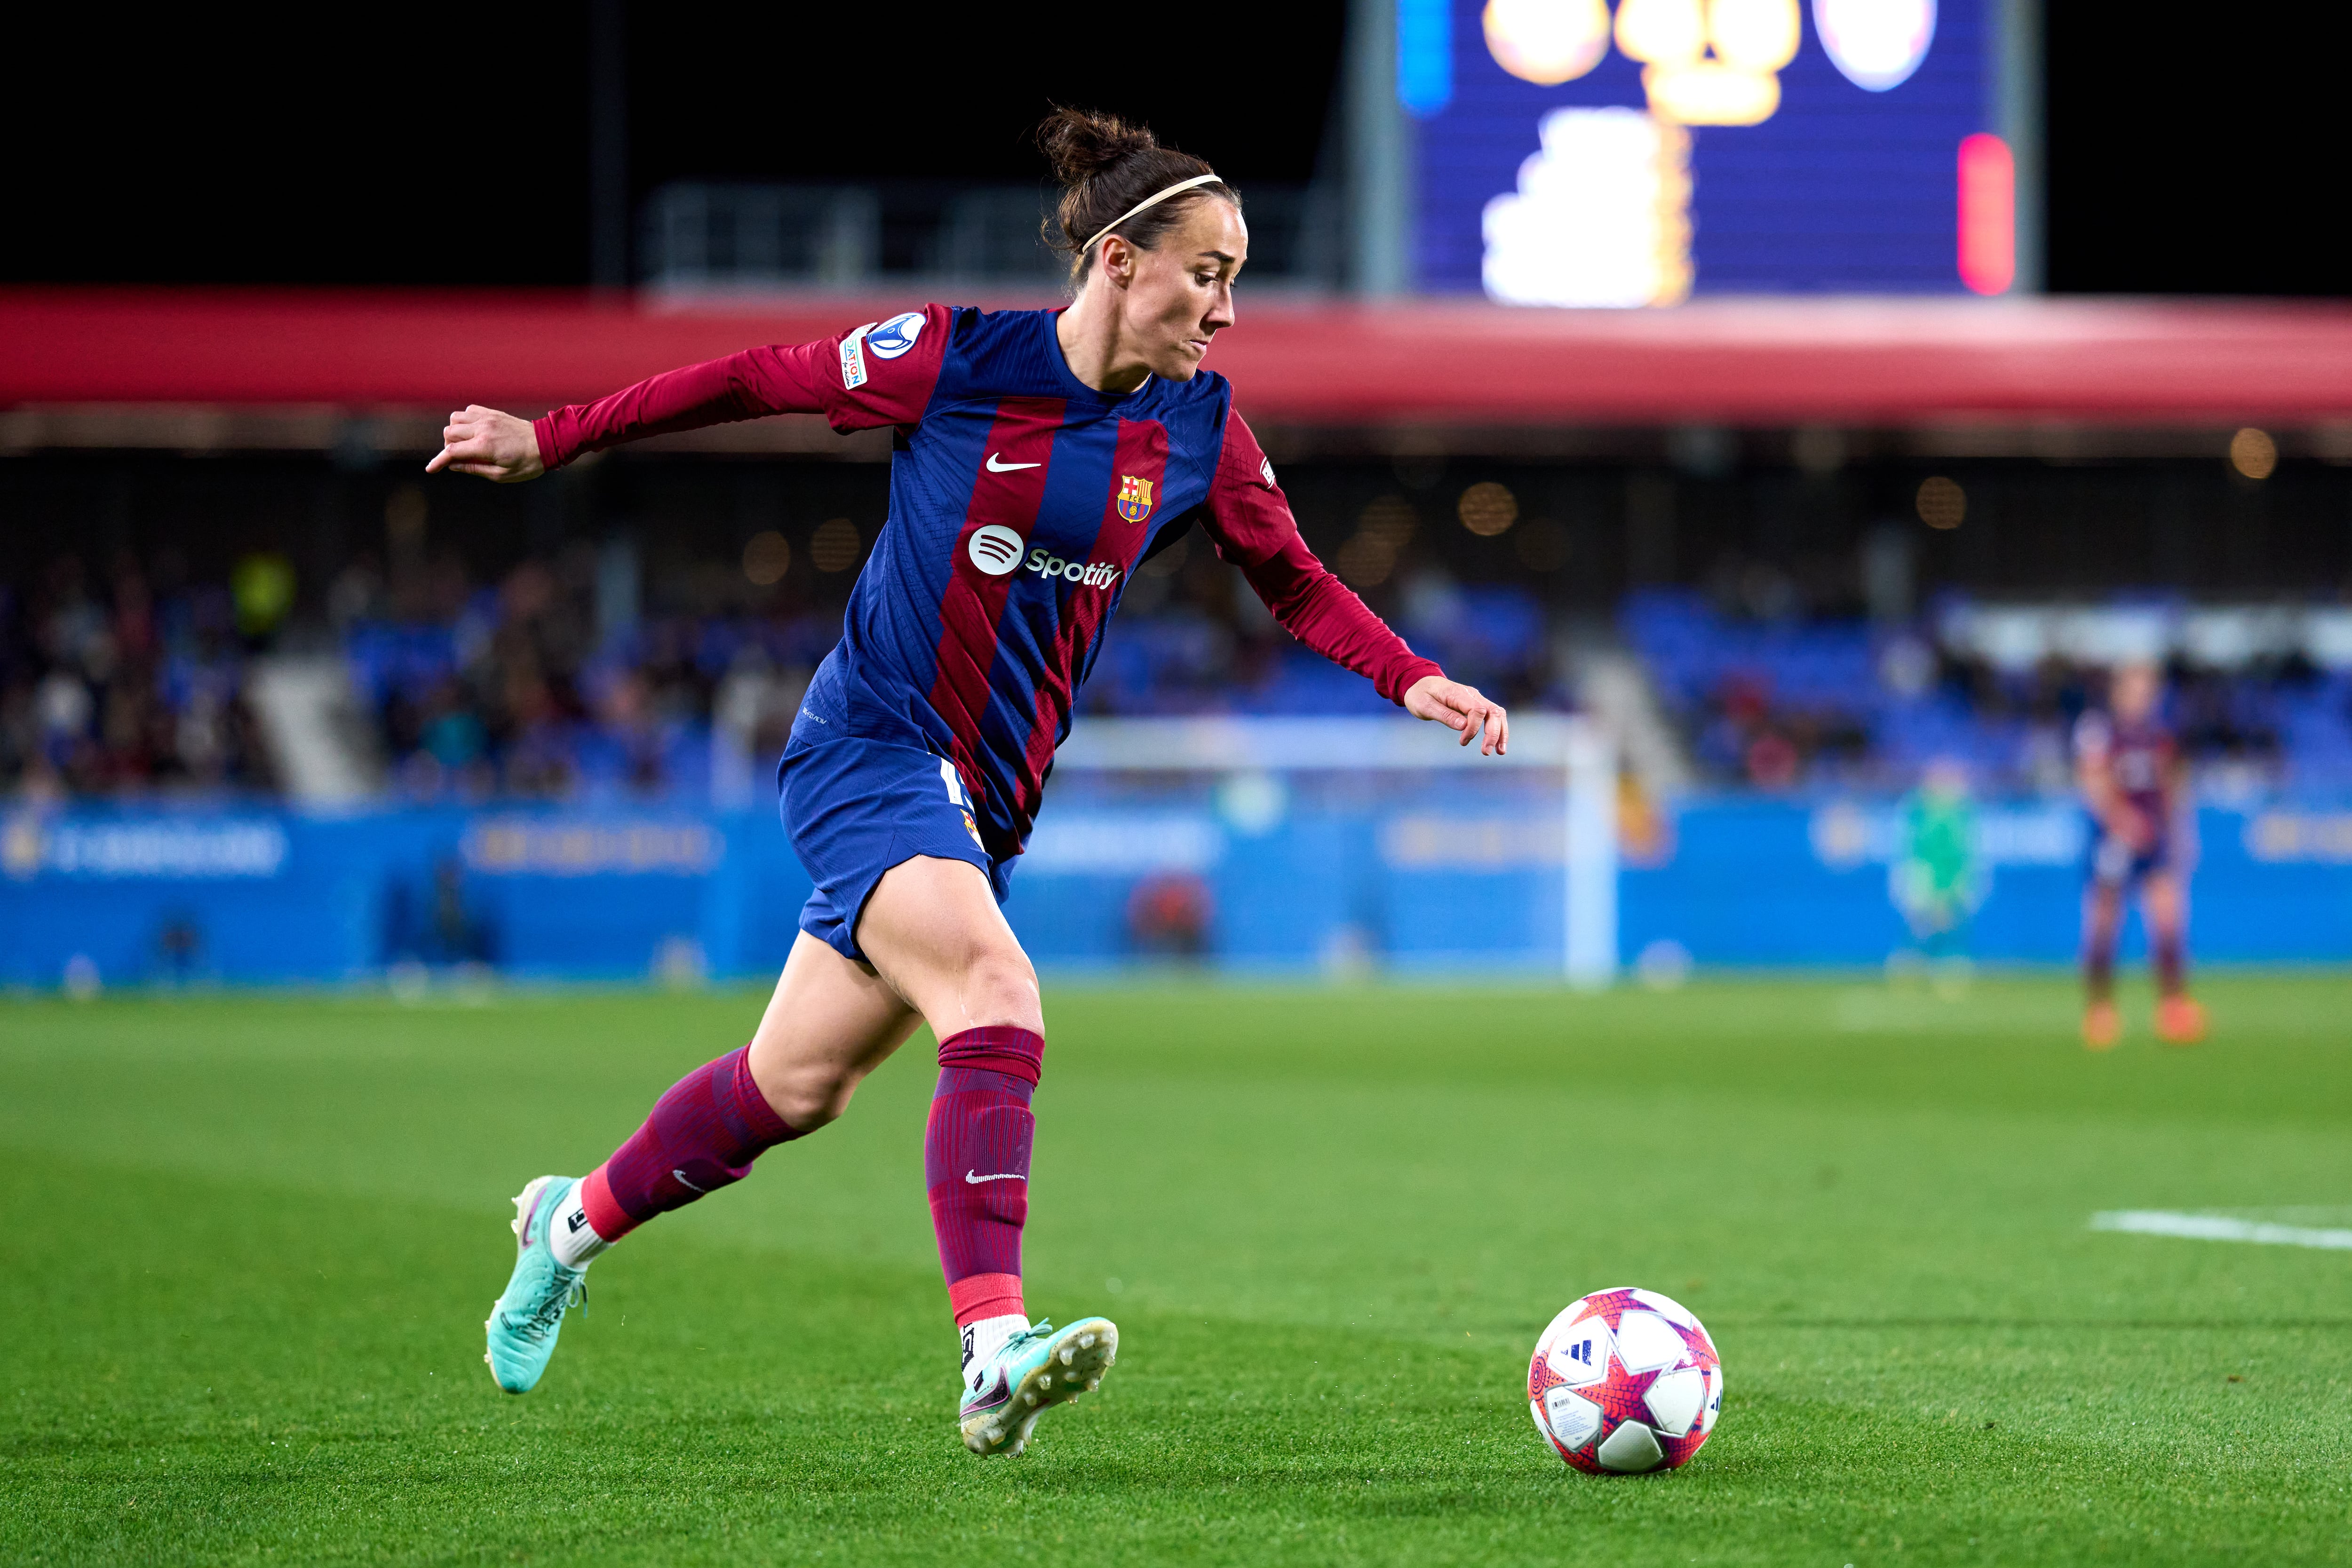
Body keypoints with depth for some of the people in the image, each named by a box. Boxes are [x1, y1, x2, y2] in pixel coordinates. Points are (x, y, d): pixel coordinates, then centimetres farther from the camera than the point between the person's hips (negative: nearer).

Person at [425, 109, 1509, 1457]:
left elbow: (1299, 586, 11)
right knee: (999, 1001, -28)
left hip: (987, 796, 6)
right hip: (870, 750, -6)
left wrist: (1415, 680, -5)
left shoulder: (1200, 425, 2)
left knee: (798, 1088, 10)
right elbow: (757, 381, 0)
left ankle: (577, 1221, 35)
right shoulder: (955, 358, -11)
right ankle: (997, 1354, -36)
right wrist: (551, 440, 4)